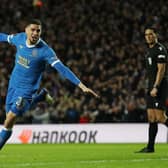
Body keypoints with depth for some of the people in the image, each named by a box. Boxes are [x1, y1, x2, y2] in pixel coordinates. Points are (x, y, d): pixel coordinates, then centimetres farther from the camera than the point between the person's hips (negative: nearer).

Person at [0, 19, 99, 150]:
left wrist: (81, 85, -39)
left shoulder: (45, 50, -24)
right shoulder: (20, 38, -8)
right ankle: (42, 96, 35)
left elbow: (62, 69, -29)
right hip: (13, 84, 6)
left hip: (27, 89, -6)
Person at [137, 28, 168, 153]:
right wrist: (151, 88, 19)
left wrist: (155, 87, -23)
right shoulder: (150, 50, 19)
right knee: (151, 118, 6)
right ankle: (150, 147, 6)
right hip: (152, 87, 9)